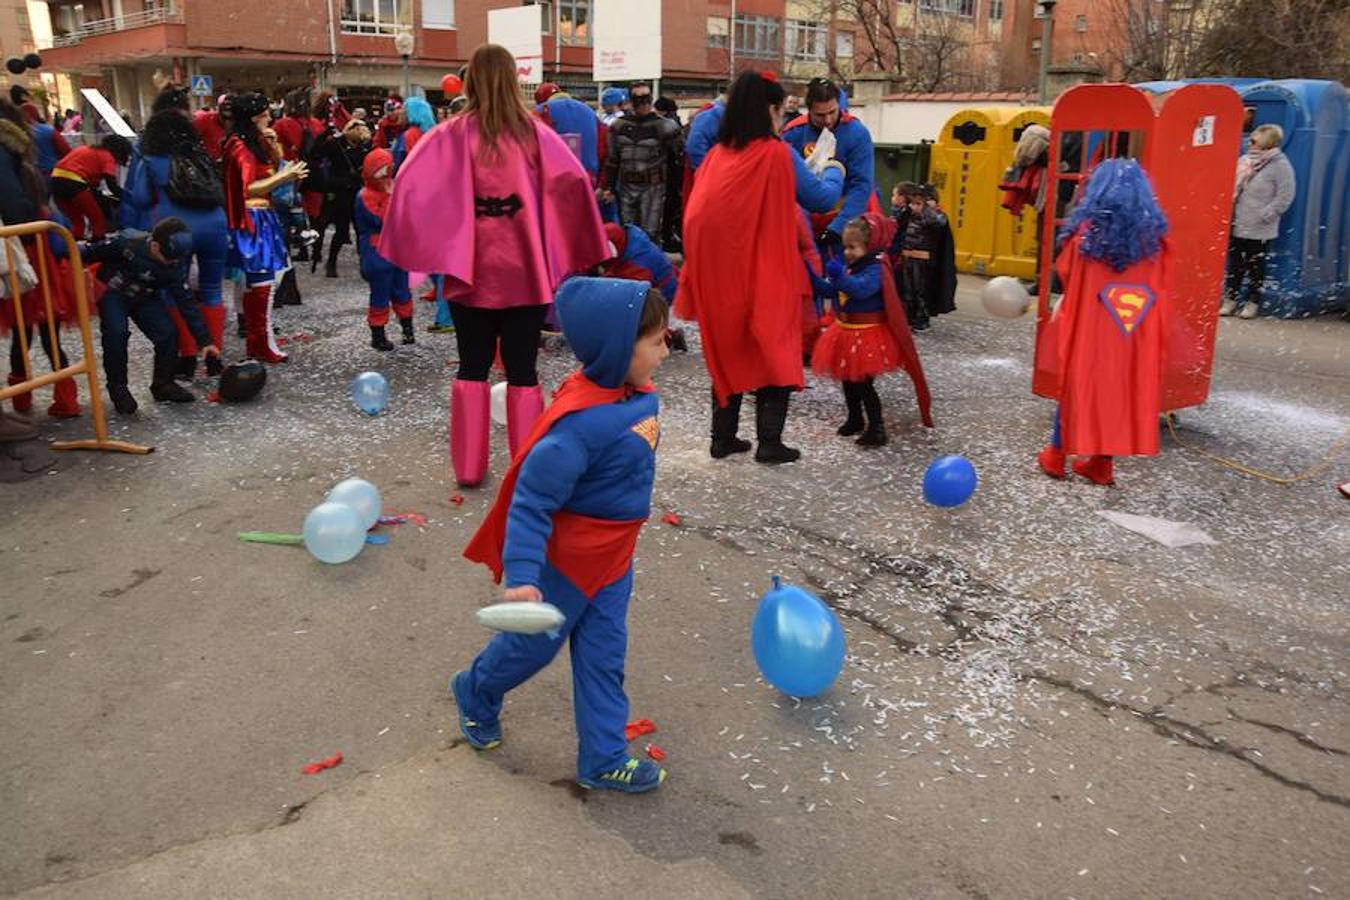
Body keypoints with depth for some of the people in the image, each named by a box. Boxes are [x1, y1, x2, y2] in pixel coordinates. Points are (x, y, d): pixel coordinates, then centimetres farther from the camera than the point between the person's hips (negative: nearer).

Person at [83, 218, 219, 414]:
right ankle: (117, 386, -4)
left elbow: (186, 302, -14)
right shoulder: (125, 242, -31)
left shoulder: (175, 265, -19)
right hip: (112, 293, -3)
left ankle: (163, 383, 9)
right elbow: (91, 252, -17)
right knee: (116, 334, -25)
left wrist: (205, 340, -16)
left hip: (145, 298, 3)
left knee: (168, 333, -13)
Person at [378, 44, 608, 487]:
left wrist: (423, 244, -3)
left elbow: (409, 182, -13)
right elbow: (575, 180, -9)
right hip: (526, 271, 0)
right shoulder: (533, 131, -2)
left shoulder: (453, 134, -3)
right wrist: (577, 249, -1)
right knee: (522, 370, 8)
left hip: (472, 271, 0)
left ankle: (469, 467, 16)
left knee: (472, 368, 12)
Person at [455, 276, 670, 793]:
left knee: (603, 655, 14)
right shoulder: (580, 422, -32)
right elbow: (531, 501, -28)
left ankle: (604, 758, 28)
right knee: (534, 644, 16)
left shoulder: (640, 397, -5)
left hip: (614, 556, 7)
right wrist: (521, 575, -32)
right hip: (567, 559, -7)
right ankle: (476, 693, 47)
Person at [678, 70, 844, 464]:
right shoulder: (778, 154, -9)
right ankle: (769, 441, 3)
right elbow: (823, 198, -1)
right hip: (766, 275, -5)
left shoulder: (718, 154, 5)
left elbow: (697, 216, 11)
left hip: (719, 272, 5)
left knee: (727, 350, 15)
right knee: (774, 352, 6)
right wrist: (833, 172, 20)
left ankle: (723, 436, 18)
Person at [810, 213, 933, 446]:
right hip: (846, 331, 9)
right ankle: (855, 419, 32)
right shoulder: (849, 266, 9)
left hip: (867, 335, -9)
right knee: (848, 380, 17)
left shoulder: (875, 269, -16)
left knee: (863, 383, -7)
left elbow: (862, 289, -35)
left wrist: (840, 275, -38)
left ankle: (877, 427, 1)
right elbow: (831, 291, 11)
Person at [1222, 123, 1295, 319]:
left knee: (1256, 266, 5)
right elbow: (1232, 187, 17)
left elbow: (1284, 197, -12)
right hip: (1236, 225, 5)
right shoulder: (1244, 160, 7)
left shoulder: (1280, 165, -10)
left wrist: (1263, 216, -15)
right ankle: (1231, 299, 19)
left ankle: (1253, 302, 15)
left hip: (1259, 230, -5)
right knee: (1235, 263, 10)